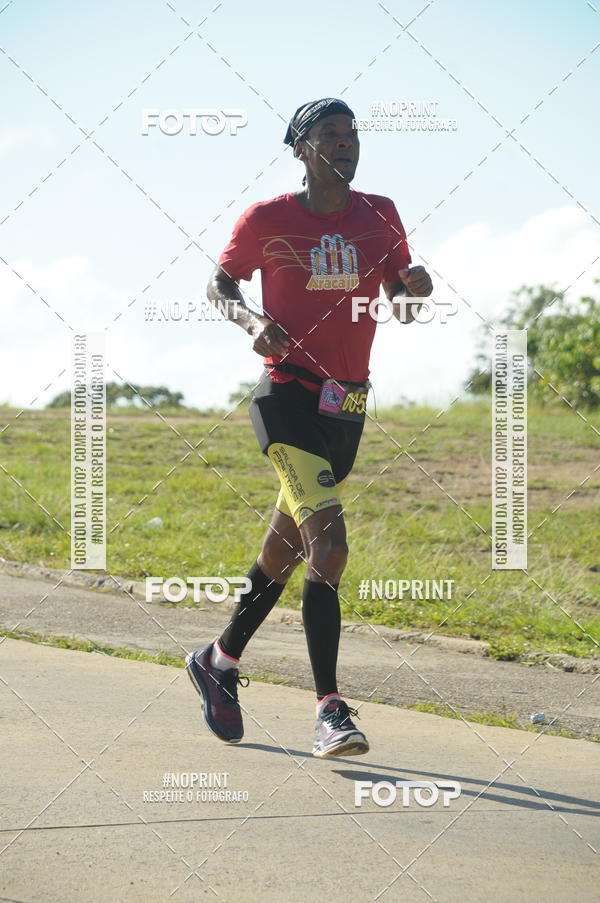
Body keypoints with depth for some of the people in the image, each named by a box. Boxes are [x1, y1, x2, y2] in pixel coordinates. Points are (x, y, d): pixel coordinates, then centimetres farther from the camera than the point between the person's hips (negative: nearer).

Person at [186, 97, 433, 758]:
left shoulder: (379, 215, 9)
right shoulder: (268, 219, -2)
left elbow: (399, 286, 16)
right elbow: (220, 284, 9)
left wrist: (414, 283, -8)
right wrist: (251, 320, -11)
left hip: (348, 405, 5)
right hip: (286, 396, -5)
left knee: (286, 549, 15)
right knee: (328, 545, -21)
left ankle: (219, 661, 37)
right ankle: (329, 710, -22)